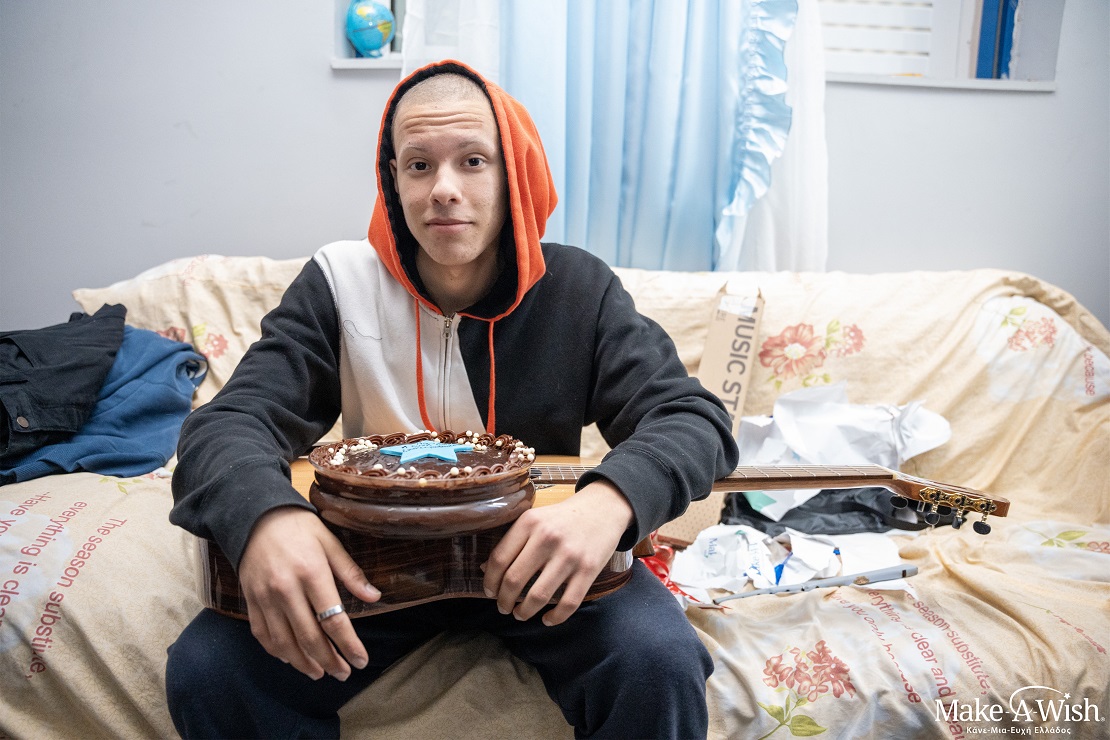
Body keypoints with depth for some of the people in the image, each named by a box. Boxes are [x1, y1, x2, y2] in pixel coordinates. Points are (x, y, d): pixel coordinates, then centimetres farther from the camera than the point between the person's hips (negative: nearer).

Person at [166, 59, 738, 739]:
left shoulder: (578, 290, -7)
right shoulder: (340, 283, -6)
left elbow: (694, 418, -13)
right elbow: (230, 422, -11)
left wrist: (611, 499, -38)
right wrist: (263, 513, -38)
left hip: (537, 558, 0)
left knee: (661, 663, -27)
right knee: (207, 671, -19)